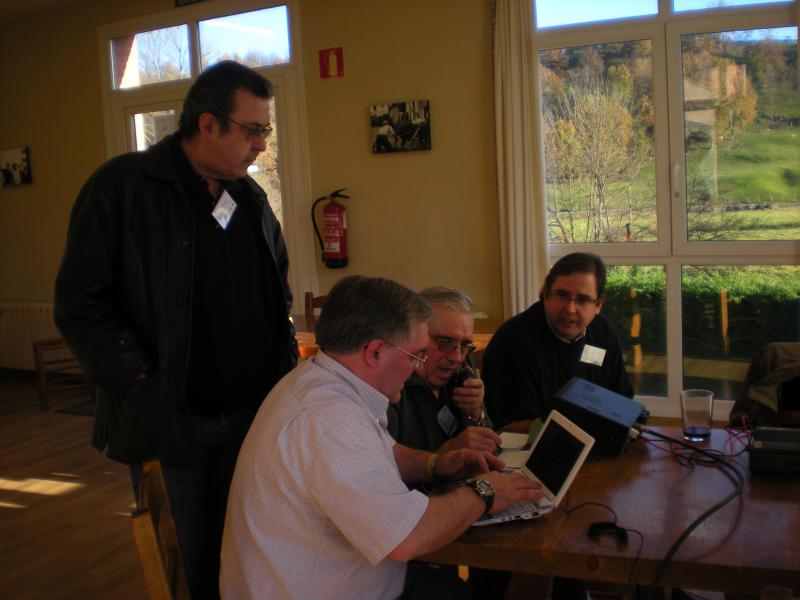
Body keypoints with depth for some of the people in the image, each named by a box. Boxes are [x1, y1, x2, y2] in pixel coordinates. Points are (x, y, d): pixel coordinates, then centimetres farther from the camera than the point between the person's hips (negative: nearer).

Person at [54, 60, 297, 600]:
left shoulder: (252, 197, 9)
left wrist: (287, 361, 7)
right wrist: (146, 387, -16)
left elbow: (279, 291, 21)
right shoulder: (122, 186, -9)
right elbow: (81, 306, -11)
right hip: (171, 423, -4)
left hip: (253, 414, 5)